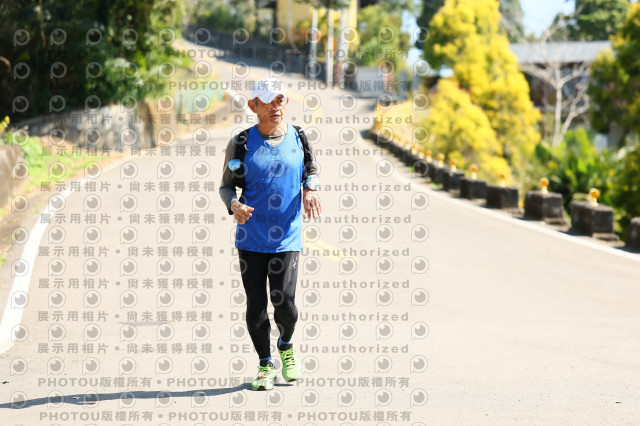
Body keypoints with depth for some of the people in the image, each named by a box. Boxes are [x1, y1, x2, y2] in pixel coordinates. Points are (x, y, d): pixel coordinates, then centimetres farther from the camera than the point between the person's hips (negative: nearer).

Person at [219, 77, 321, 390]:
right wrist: (234, 204, -16)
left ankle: (286, 346, 22)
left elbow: (311, 169, 20)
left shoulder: (299, 139, 3)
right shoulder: (240, 143, -1)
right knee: (256, 304, 1)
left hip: (287, 237, 0)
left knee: (284, 301, -10)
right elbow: (226, 185, 7)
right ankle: (265, 364, 20)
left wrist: (310, 189, -2)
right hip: (251, 237, 0)